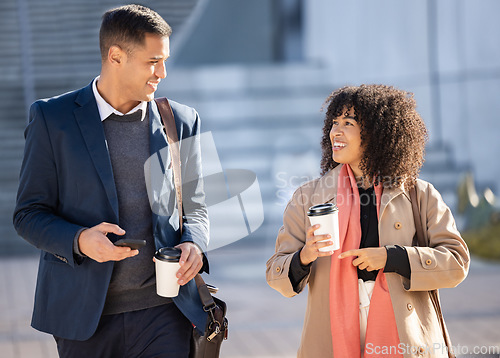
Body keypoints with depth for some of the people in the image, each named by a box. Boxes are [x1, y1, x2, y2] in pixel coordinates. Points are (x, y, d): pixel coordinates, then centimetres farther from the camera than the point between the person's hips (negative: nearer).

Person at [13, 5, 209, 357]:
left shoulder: (182, 121, 8)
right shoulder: (52, 118, 1)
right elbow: (29, 214, 1)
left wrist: (193, 244, -7)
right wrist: (79, 241, -18)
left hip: (162, 308, 1)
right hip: (85, 313, -1)